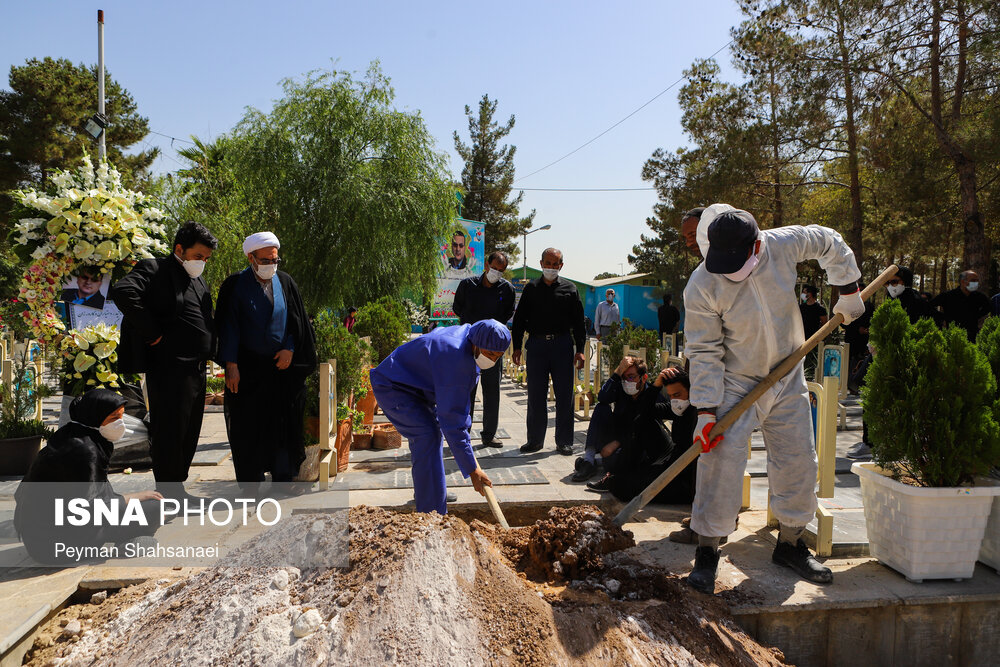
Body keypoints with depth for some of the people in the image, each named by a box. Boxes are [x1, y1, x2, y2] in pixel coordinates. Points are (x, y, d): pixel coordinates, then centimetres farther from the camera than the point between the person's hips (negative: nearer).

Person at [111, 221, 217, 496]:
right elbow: (122, 291, -25)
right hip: (169, 368, -9)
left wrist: (208, 353, 13)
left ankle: (177, 491, 27)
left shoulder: (198, 281, 19)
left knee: (189, 434, 15)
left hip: (196, 369, 9)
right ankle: (168, 496, 9)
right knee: (169, 433, -1)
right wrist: (152, 333, -21)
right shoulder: (154, 269, -7)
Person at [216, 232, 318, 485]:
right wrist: (231, 365, -10)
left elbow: (296, 321, 8)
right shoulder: (235, 285, -3)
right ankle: (249, 484, 14)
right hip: (247, 367, -2)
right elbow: (228, 326, -5)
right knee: (248, 427, 4)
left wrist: (289, 349, -7)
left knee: (283, 424, 5)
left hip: (282, 366, 2)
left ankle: (282, 478, 16)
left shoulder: (285, 282, 5)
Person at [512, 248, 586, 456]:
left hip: (562, 345, 0)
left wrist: (580, 350, 0)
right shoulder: (531, 288, 10)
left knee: (564, 394, 1)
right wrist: (517, 347, 3)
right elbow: (519, 319, 10)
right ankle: (535, 439, 14)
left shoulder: (569, 289, 9)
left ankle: (564, 441, 11)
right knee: (535, 394, 3)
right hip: (536, 344, 0)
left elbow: (578, 321, 8)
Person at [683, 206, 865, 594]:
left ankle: (790, 545, 29)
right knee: (721, 466, -13)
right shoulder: (701, 287, -24)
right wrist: (706, 410, -21)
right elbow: (704, 352, -18)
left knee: (799, 463, 9)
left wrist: (849, 291, 10)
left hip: (788, 380, 4)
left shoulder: (784, 245, -16)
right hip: (734, 386, -4)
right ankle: (707, 553, 3)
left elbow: (831, 243, 7)